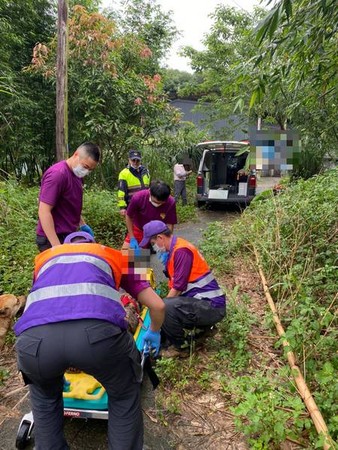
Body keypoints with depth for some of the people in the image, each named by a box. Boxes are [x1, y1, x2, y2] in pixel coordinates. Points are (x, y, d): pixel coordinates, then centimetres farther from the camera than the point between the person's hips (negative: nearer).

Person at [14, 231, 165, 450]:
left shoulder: (45, 257, 39)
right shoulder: (114, 255, 34)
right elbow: (158, 305, 32)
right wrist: (154, 332, 55)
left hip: (35, 338, 3)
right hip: (97, 332, -2)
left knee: (44, 396, 38)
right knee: (125, 397, 31)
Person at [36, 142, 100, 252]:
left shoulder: (77, 173, 7)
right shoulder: (57, 174, -20)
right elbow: (44, 212, -24)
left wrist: (82, 224, 17)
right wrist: (57, 246, -27)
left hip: (68, 235, 9)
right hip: (53, 238, -9)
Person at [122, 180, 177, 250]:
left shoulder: (170, 202, -29)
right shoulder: (138, 197, -30)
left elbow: (169, 225, -19)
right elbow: (129, 217, -14)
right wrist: (132, 239, -13)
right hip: (139, 231, 0)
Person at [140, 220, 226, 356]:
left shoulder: (181, 250, -19)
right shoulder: (174, 249, 11)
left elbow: (178, 288, -19)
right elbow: (175, 284, 14)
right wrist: (164, 301, 6)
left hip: (211, 306, -10)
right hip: (206, 304, 10)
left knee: (163, 308, -25)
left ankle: (179, 347, -2)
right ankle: (203, 326, 18)